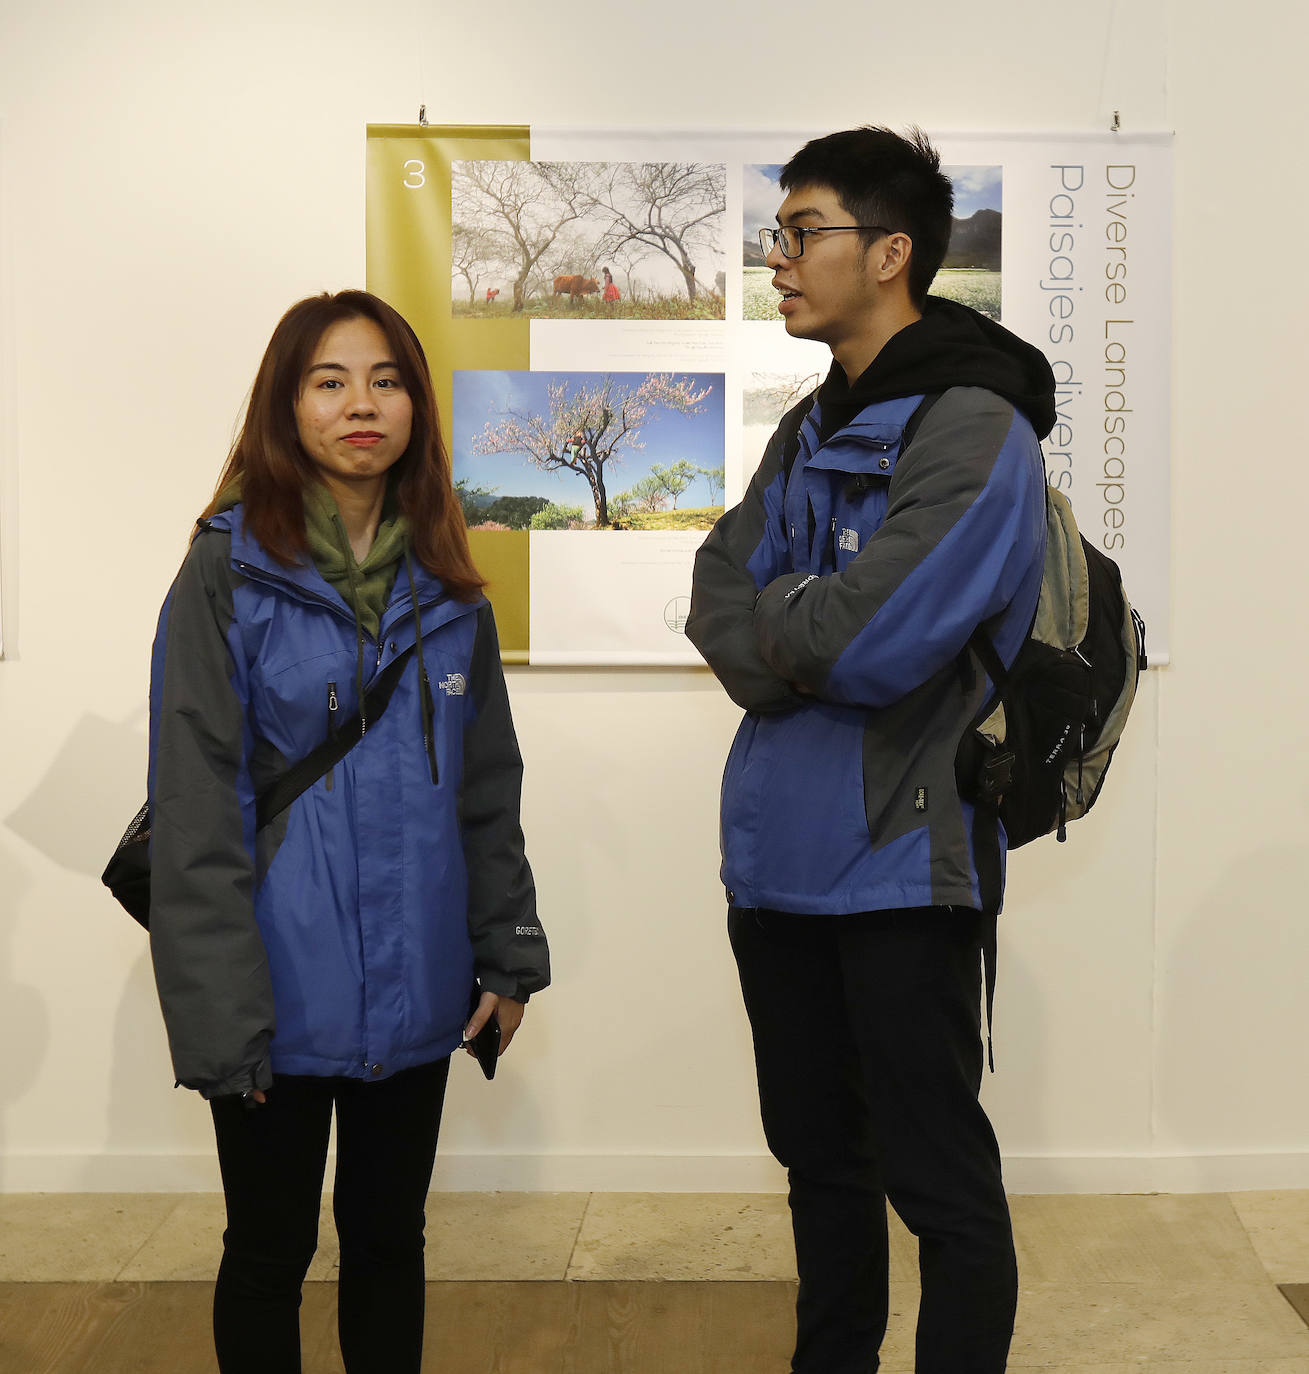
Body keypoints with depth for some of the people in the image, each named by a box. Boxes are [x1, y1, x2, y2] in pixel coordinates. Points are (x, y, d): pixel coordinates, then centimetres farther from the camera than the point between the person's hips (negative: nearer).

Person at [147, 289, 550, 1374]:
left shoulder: (445, 588, 7)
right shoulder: (231, 571, -8)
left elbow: (487, 789, 12)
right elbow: (195, 808, -11)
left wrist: (509, 954, 8)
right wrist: (221, 1011, -15)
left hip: (414, 991, 4)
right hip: (282, 994, -4)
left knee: (390, 1238, 18)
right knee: (270, 1251, 12)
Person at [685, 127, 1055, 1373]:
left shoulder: (971, 428, -14)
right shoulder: (810, 430, 13)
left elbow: (867, 639, -24)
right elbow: (719, 596, 3)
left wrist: (774, 619, -5)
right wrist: (814, 633, -15)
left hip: (900, 861, -8)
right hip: (781, 851, 8)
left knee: (938, 1181, 4)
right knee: (818, 1155, 20)